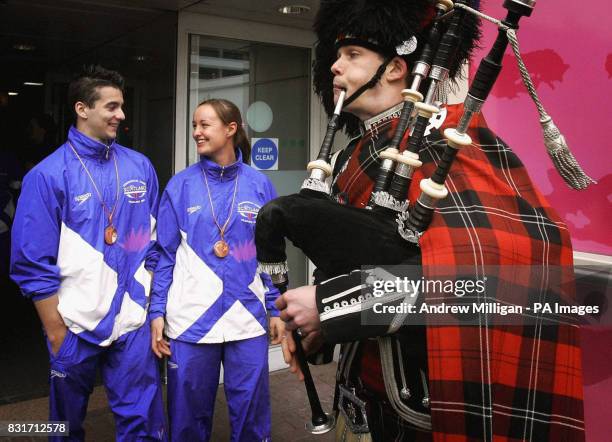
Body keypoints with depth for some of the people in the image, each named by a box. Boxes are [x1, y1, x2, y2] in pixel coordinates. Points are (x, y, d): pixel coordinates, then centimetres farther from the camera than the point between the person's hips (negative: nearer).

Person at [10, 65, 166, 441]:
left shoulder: (140, 167, 4)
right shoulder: (49, 175, -8)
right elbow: (34, 263, -8)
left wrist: (149, 305, 7)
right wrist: (56, 332, -7)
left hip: (133, 321, 3)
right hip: (75, 324, -2)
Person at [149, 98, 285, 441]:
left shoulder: (259, 185, 2)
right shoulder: (181, 186, 0)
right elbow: (165, 254, 2)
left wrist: (276, 309, 4)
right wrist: (157, 311, -4)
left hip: (247, 319, 1)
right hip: (189, 319, 0)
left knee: (251, 411, 10)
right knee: (189, 412, 12)